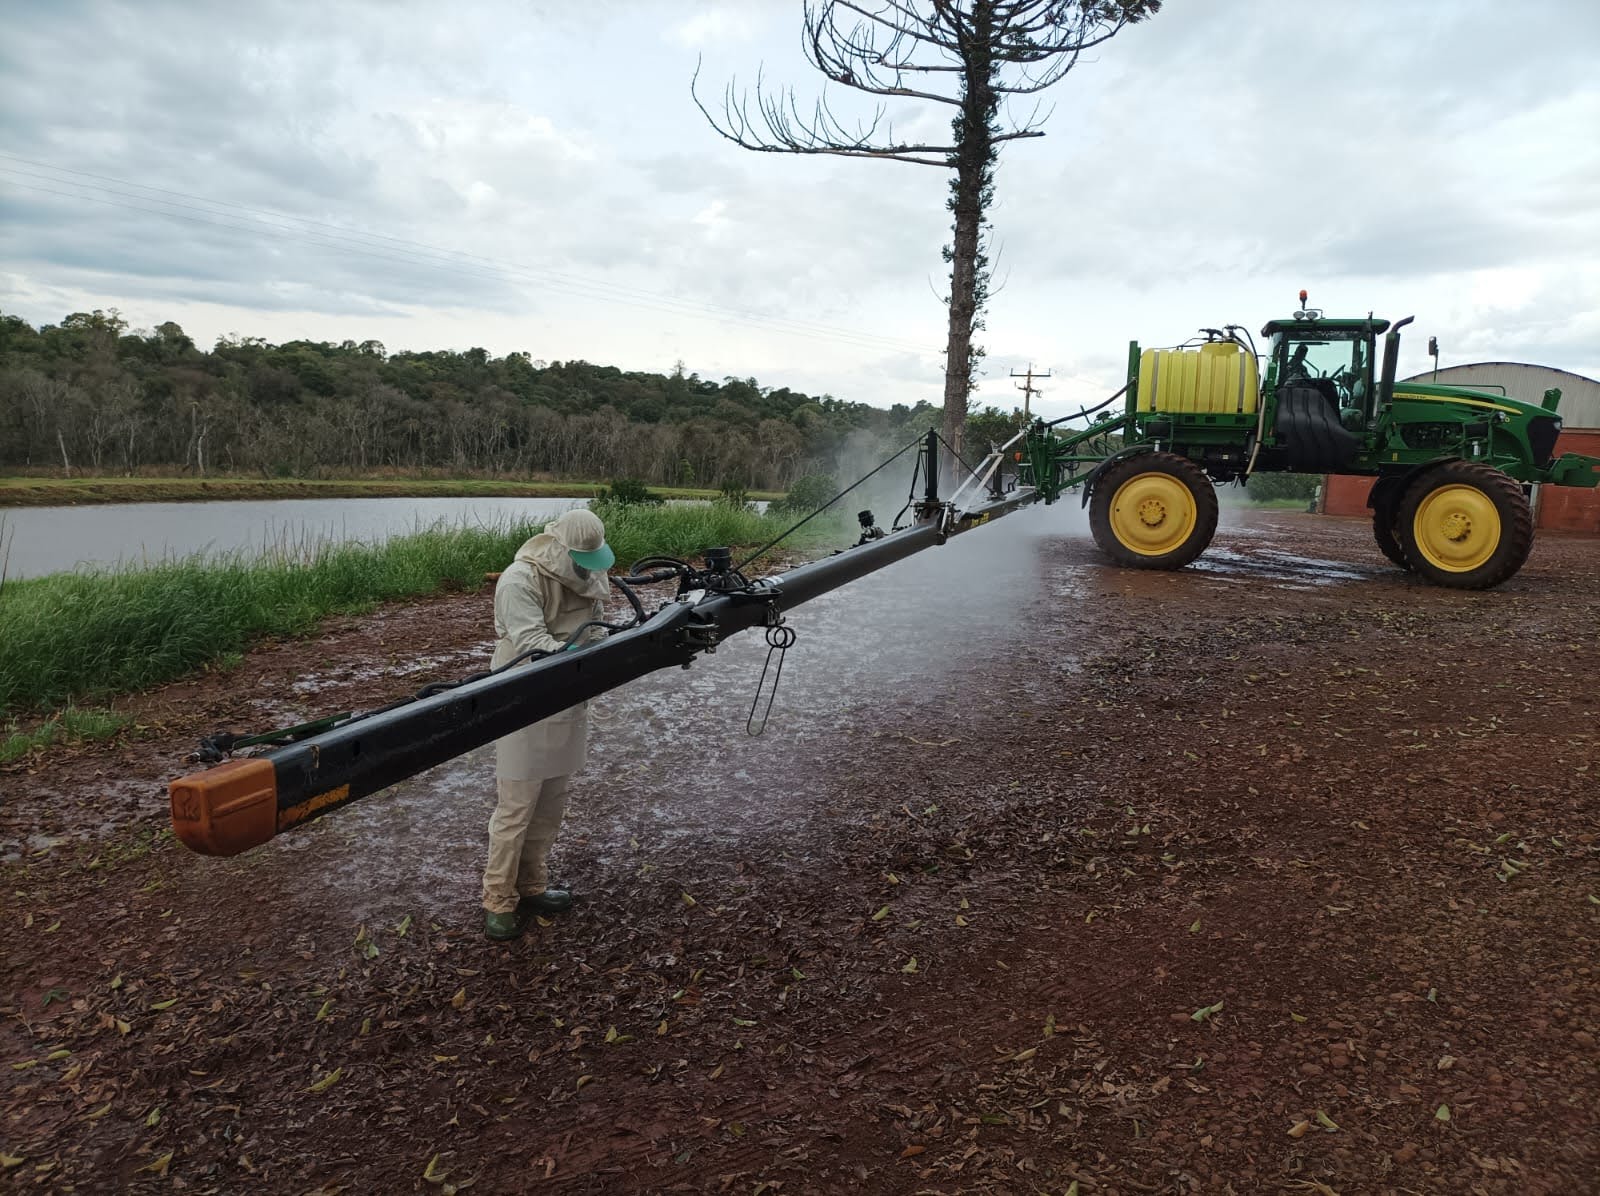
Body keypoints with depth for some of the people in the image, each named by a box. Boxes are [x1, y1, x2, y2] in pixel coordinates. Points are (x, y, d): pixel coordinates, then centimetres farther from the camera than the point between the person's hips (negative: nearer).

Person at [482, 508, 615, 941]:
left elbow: (595, 633, 5)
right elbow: (534, 644, -26)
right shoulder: (519, 582, -19)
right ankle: (498, 902, 15)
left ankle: (531, 887, 32)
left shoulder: (589, 578, 4)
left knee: (550, 805, 17)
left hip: (568, 707, 7)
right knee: (516, 808, 0)